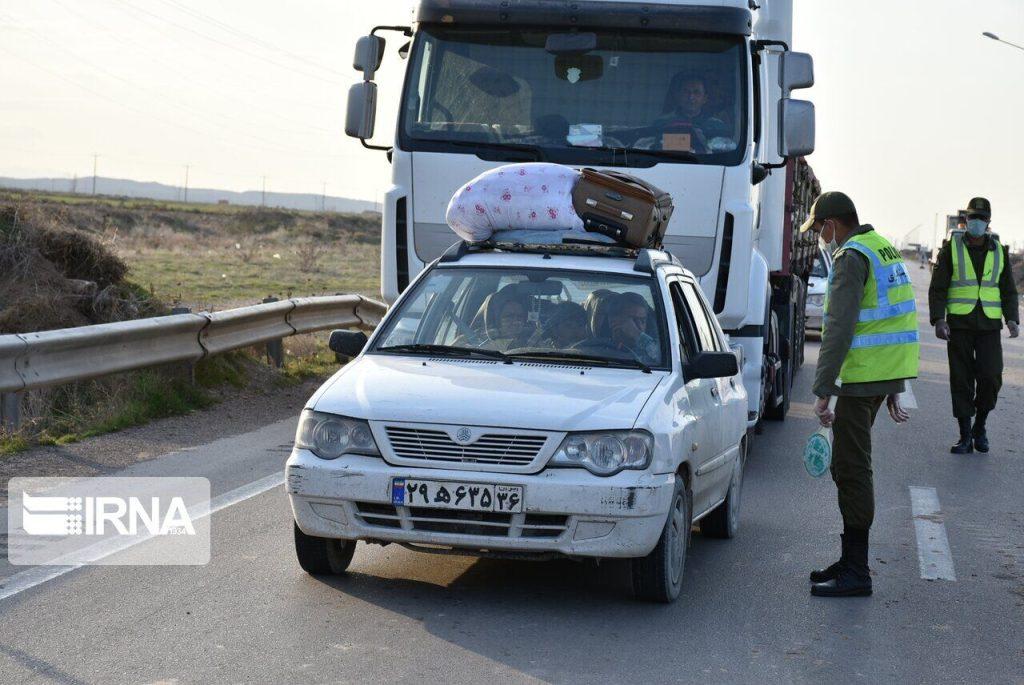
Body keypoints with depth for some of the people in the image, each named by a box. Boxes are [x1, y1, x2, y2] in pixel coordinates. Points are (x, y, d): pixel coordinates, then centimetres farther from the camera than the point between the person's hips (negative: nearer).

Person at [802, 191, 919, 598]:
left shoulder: (851, 258, -14)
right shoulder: (885, 250, 17)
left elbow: (839, 329, -21)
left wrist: (822, 392, -21)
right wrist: (894, 389, 25)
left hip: (863, 379, -10)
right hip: (887, 374, 10)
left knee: (851, 469, -6)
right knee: (848, 466, 17)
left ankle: (856, 574, -4)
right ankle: (851, 560, 25)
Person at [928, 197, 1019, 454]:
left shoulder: (999, 251, 8)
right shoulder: (951, 248, 1)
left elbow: (1008, 290, 11)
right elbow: (937, 288, -2)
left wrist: (1012, 319, -5)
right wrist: (938, 320, -14)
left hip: (989, 326, 2)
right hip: (959, 325, -1)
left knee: (991, 378, -8)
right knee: (961, 381, 0)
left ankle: (980, 426, 16)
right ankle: (965, 437, 8)